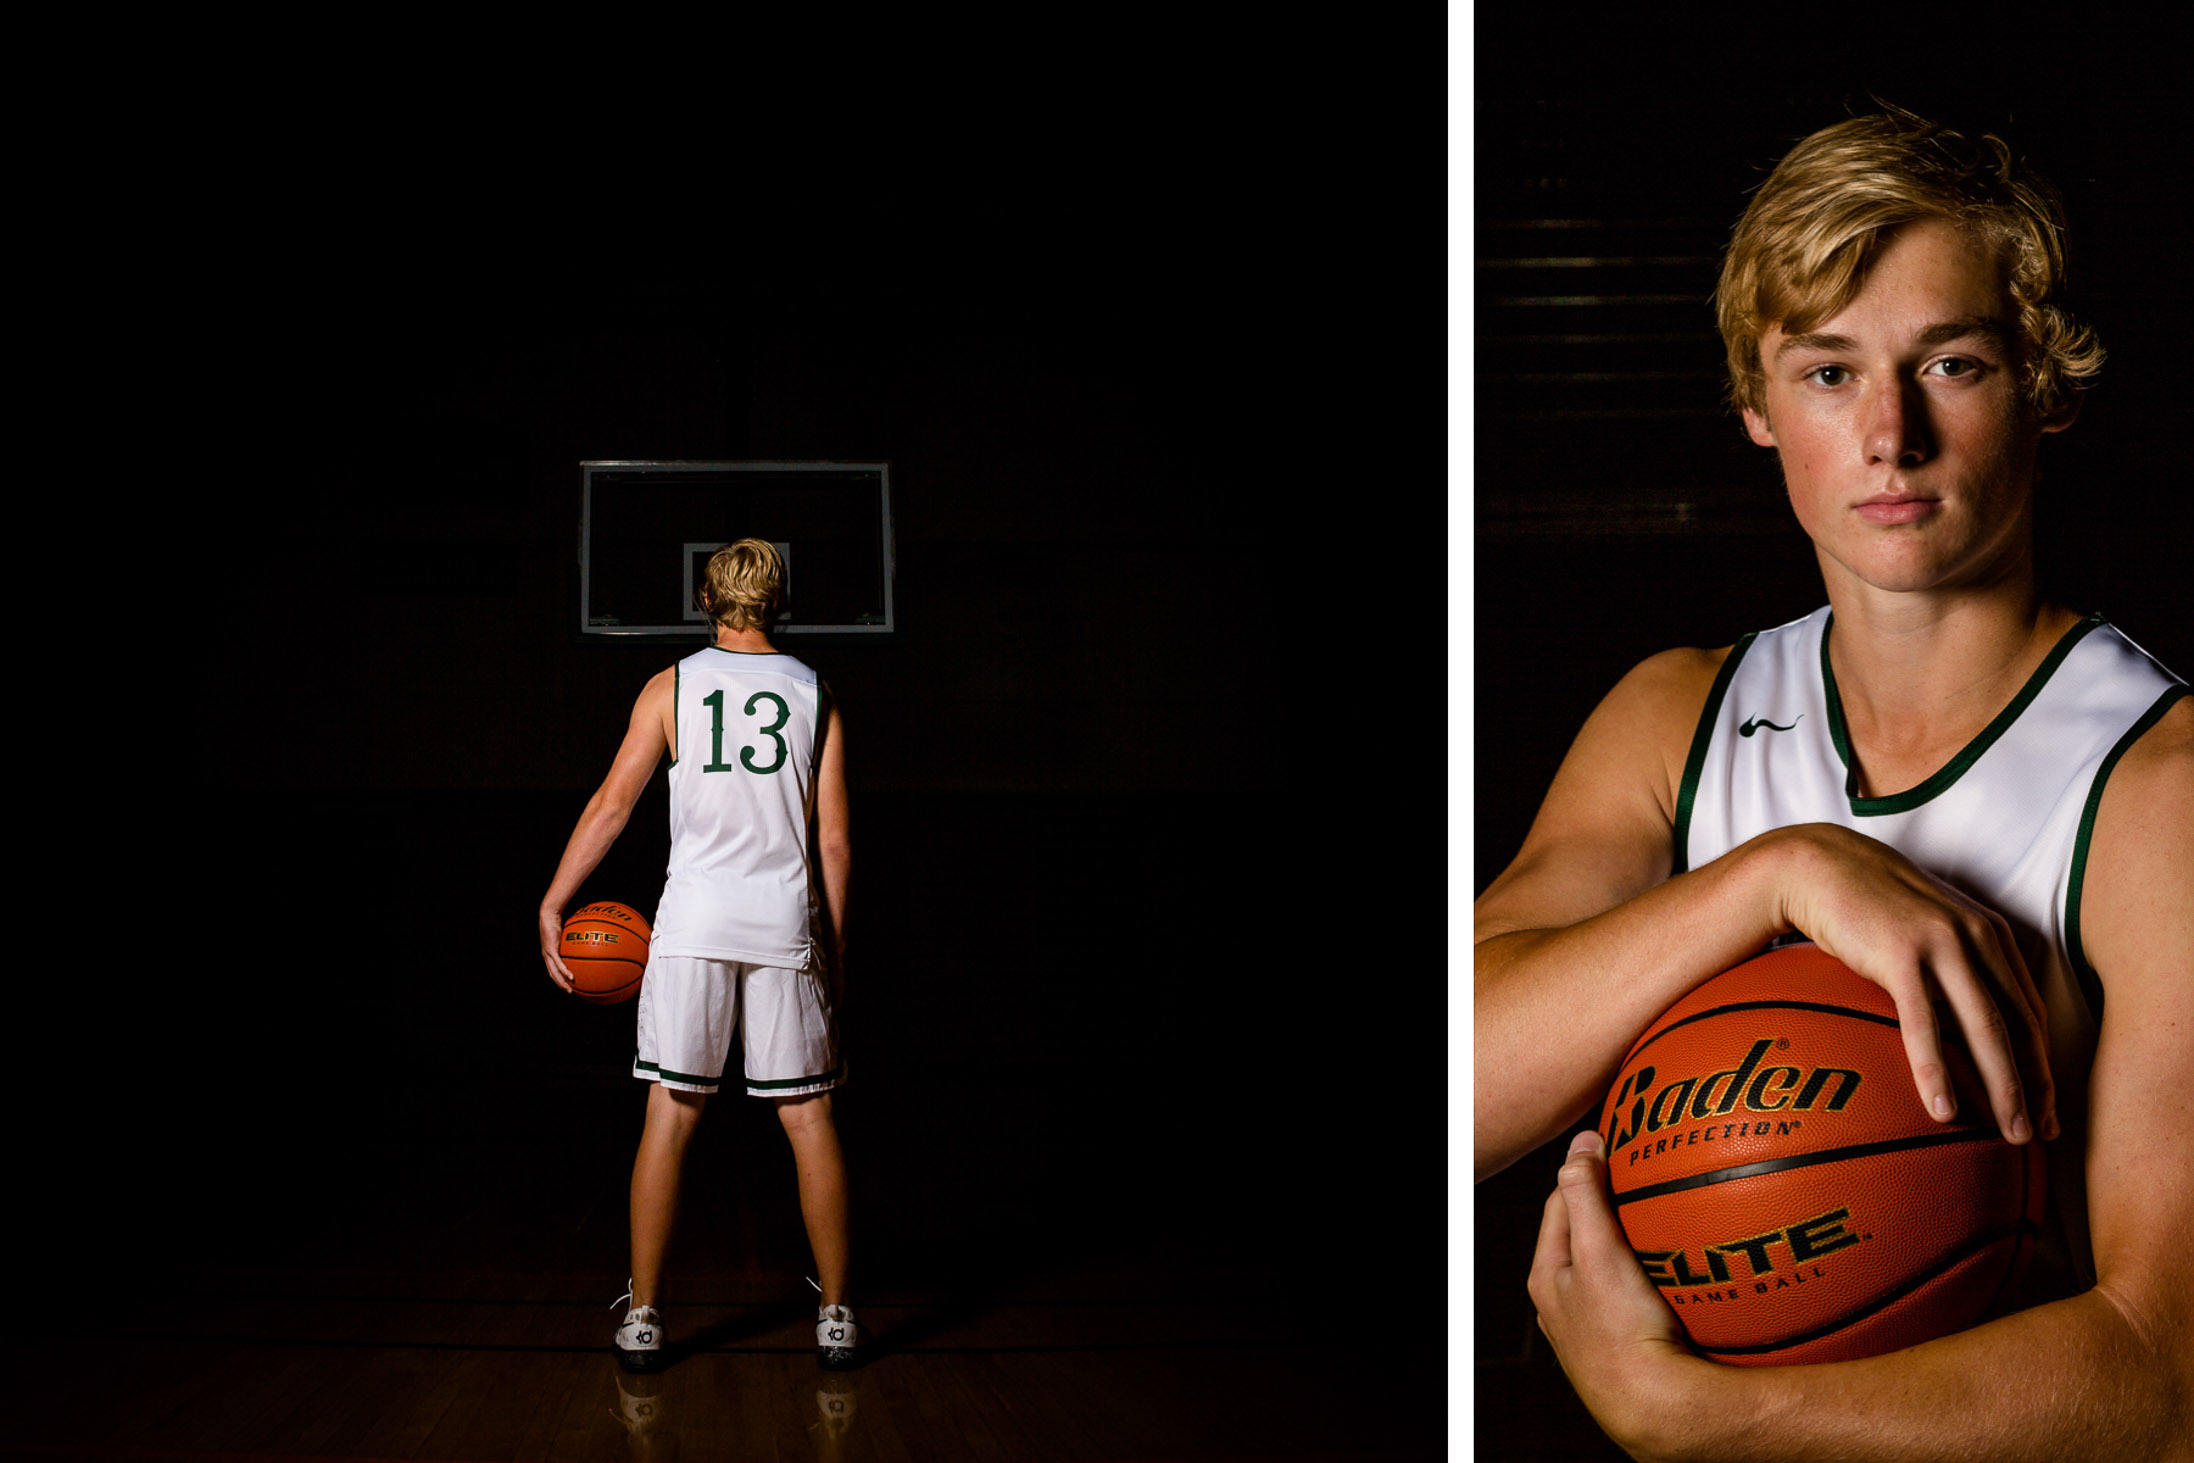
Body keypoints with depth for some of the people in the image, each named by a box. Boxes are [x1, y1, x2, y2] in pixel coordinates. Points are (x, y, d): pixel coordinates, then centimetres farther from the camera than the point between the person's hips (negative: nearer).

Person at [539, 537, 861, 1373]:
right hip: (787, 928, 1)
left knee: (670, 1116, 5)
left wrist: (553, 904, 2)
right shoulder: (814, 694, 7)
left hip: (693, 925, -1)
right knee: (809, 1118, 7)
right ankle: (836, 1317, 11)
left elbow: (613, 802, -2)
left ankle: (642, 1317, 6)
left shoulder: (672, 687, 4)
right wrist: (834, 948, 12)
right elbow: (834, 841, 5)